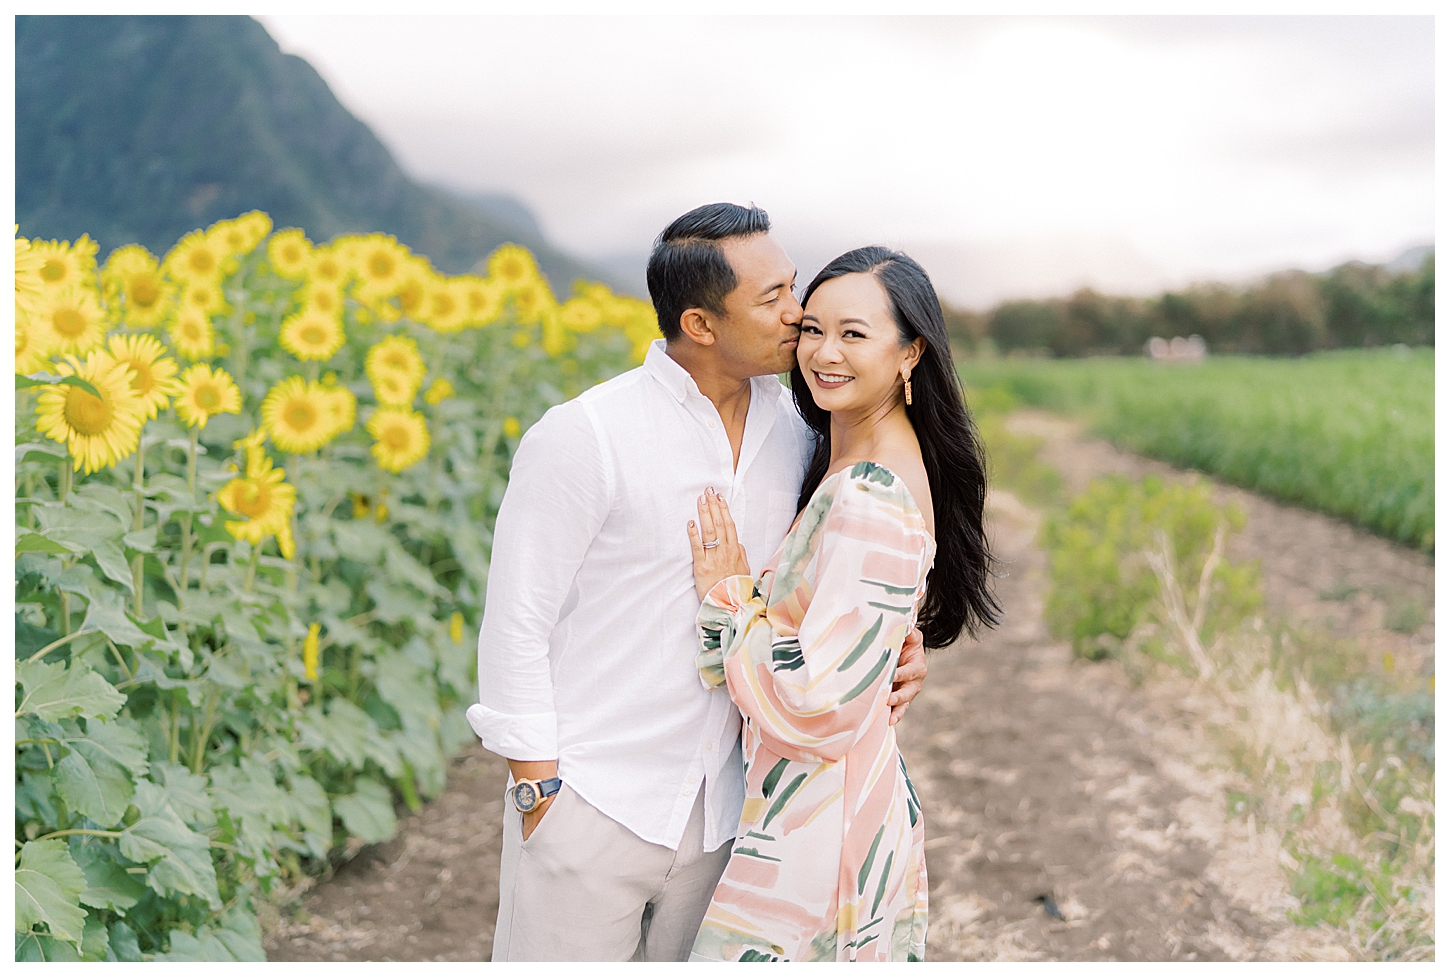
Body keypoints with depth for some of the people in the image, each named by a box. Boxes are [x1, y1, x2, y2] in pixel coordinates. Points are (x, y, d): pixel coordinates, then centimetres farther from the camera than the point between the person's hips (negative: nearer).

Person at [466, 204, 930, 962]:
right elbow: (516, 624, -12)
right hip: (591, 805, -5)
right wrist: (538, 795, -12)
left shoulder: (794, 434, 2)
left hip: (715, 808, 6)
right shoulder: (582, 438, -17)